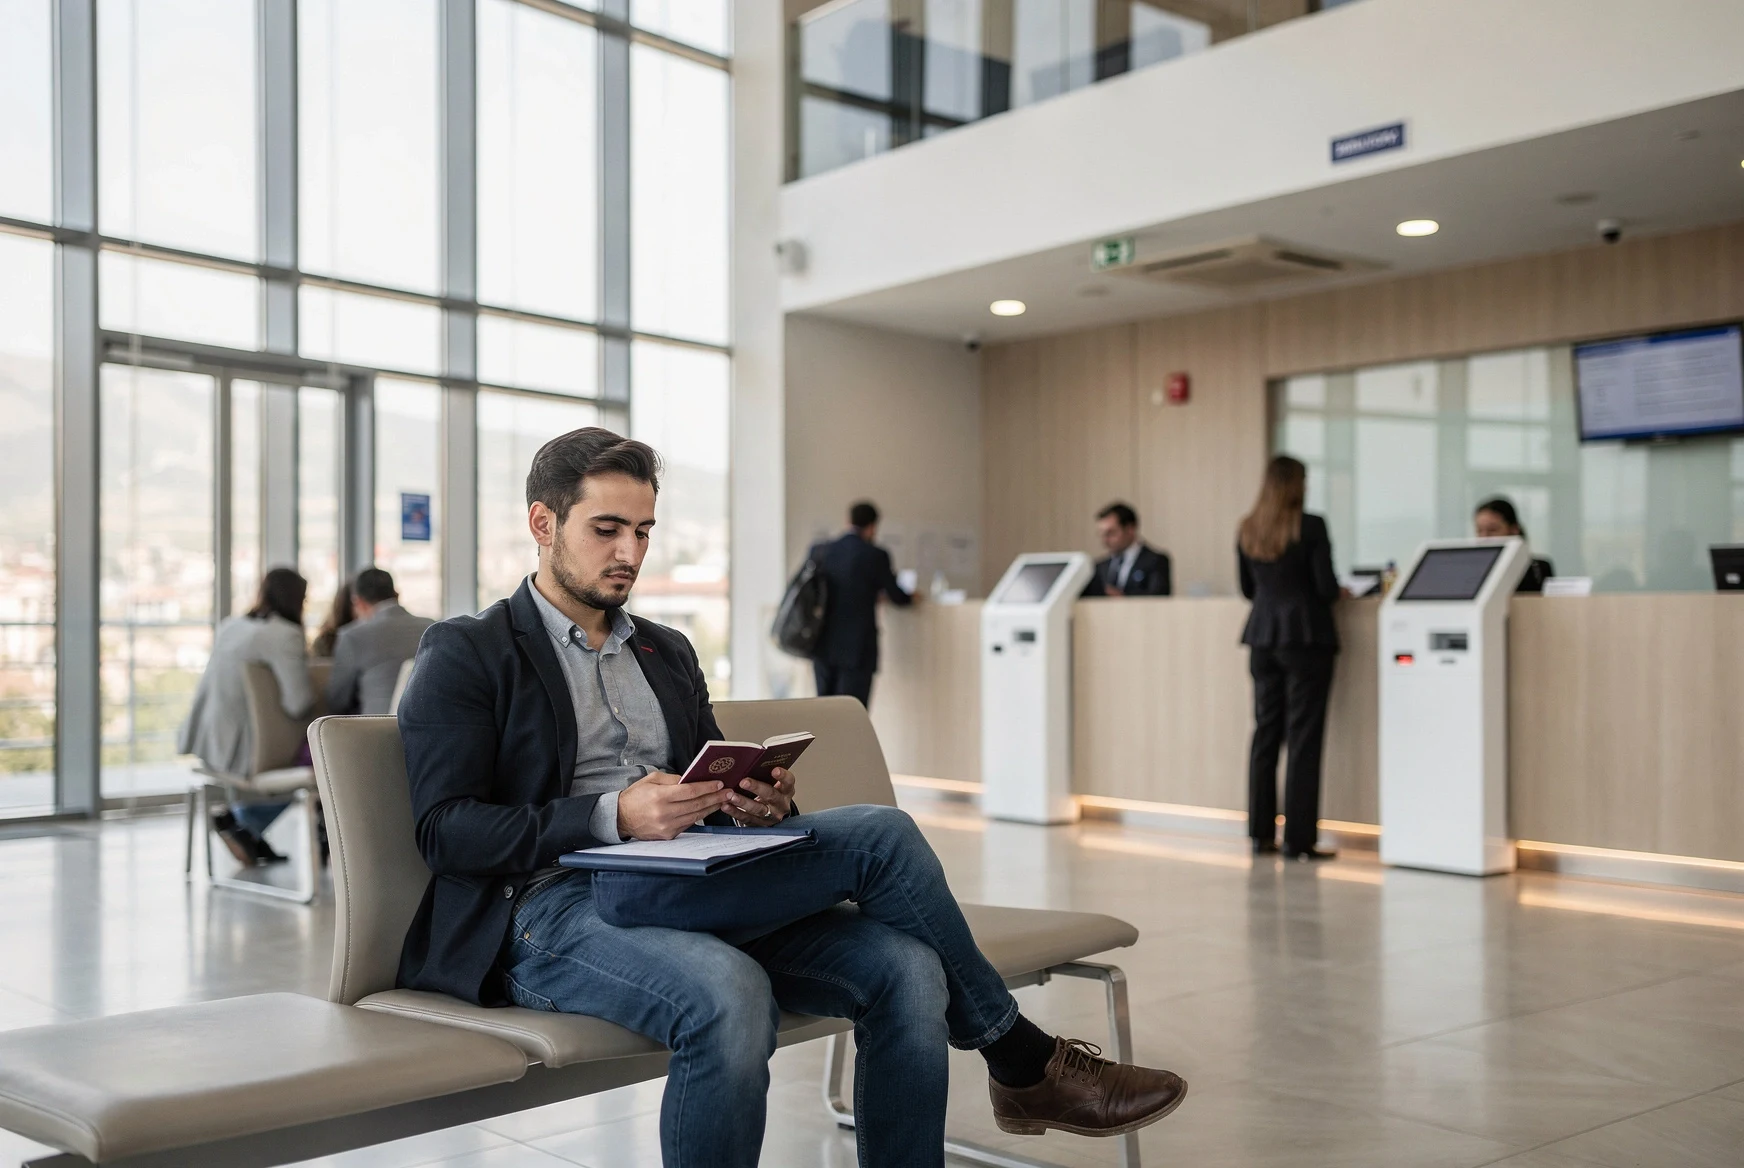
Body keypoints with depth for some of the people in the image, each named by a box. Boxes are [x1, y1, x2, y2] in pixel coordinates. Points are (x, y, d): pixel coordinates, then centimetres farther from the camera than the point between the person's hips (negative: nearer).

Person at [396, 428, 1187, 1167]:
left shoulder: (668, 652, 24)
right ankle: (1023, 1063, -8)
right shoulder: (466, 654, 4)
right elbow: (445, 830, -7)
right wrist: (613, 817, -21)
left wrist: (759, 805, -3)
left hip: (685, 894, 6)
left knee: (904, 968, -20)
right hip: (551, 914, -6)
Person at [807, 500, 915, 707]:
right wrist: (911, 597, 25)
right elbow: (896, 596, 0)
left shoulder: (819, 550, 3)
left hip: (823, 646, 5)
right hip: (857, 649, -5)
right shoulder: (876, 555, -10)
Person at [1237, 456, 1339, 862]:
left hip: (1262, 636, 6)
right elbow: (1327, 588, -11)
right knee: (1303, 738, -2)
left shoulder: (1247, 530, 7)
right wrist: (1338, 592, 10)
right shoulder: (1310, 527, -10)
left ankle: (1261, 833, 14)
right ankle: (1298, 839, -1)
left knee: (1265, 733, 11)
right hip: (1306, 637, -5)